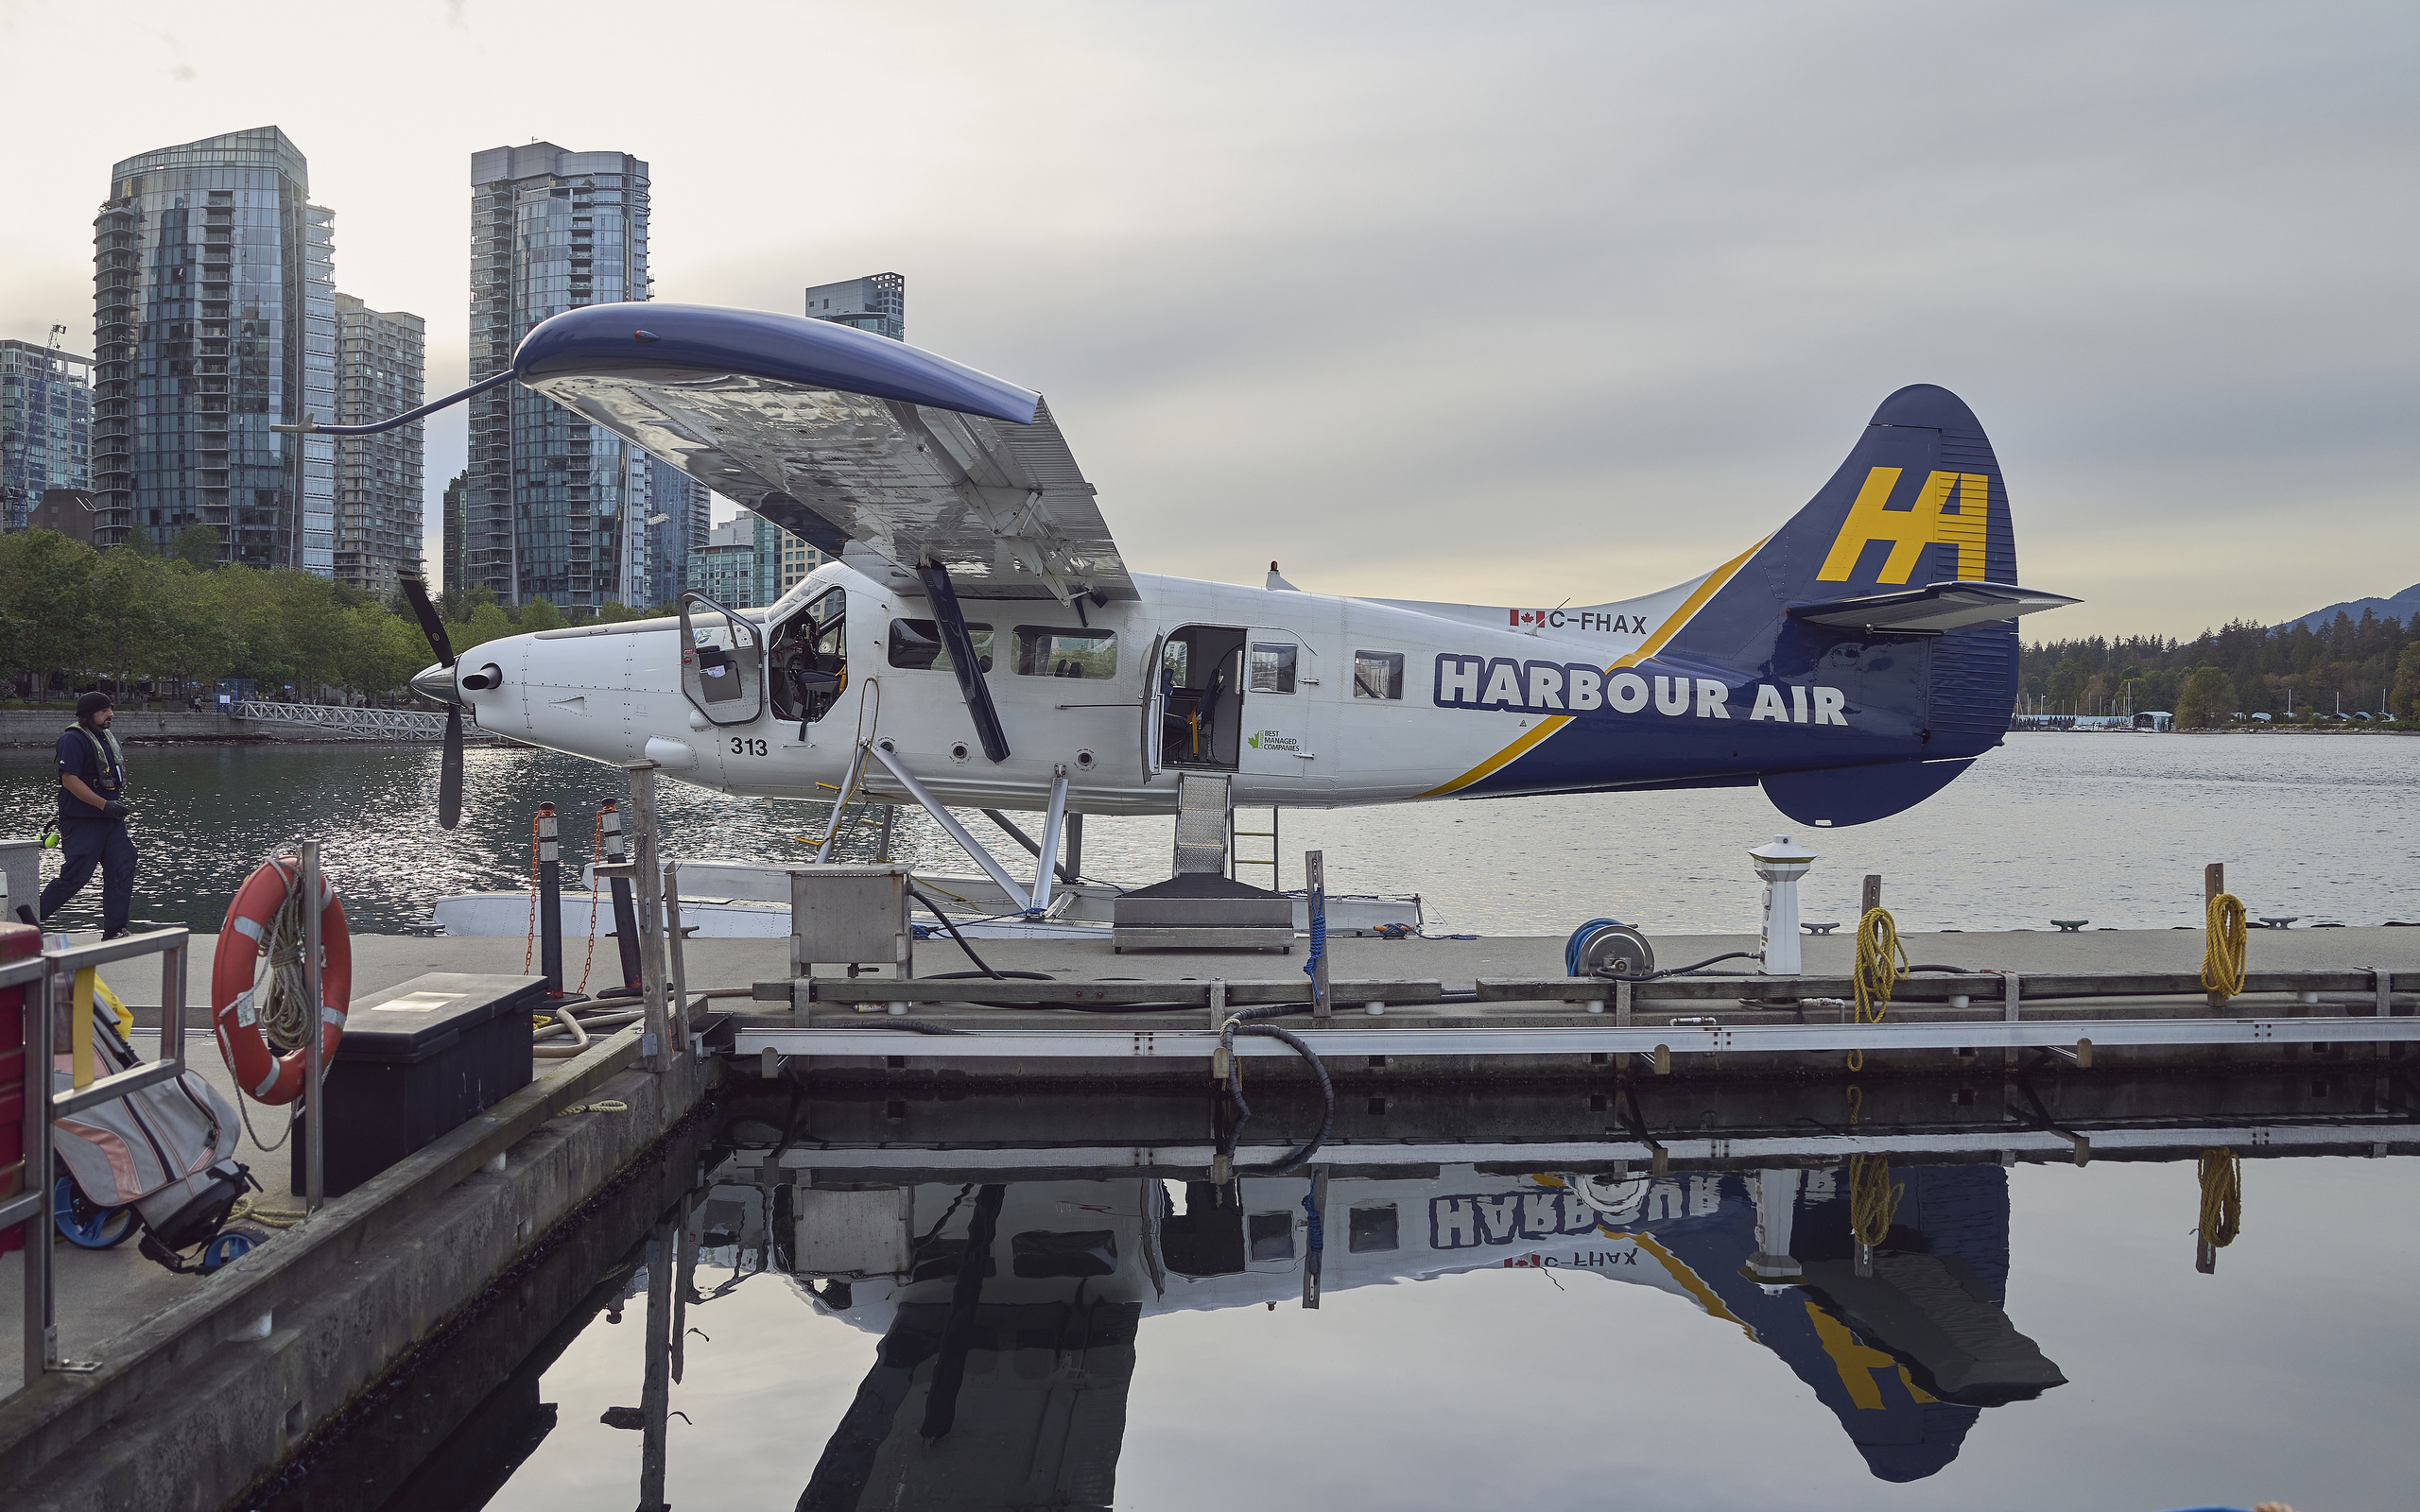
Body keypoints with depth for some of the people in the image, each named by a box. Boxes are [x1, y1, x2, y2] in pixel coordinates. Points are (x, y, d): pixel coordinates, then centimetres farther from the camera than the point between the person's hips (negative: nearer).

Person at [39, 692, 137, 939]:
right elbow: (69, 780, -20)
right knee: (75, 876, -8)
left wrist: (119, 805, 22)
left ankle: (114, 932, 4)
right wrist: (104, 804, -22)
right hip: (82, 822, -8)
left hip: (111, 819, 8)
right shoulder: (73, 739, -12)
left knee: (122, 870, 0)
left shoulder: (107, 736, 16)